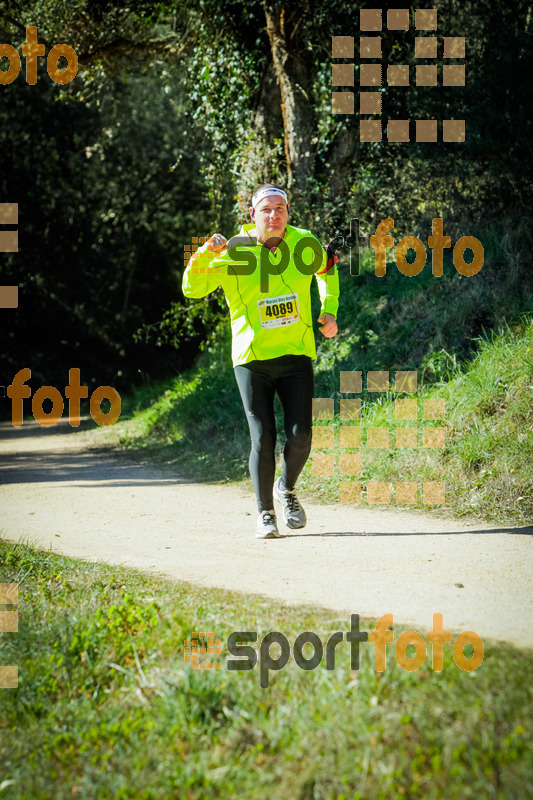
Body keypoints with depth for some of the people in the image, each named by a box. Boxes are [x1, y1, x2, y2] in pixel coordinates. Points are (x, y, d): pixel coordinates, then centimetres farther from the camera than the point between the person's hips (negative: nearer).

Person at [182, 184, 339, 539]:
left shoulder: (304, 244, -1)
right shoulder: (233, 253, -8)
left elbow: (327, 270, 22)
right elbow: (192, 289, -11)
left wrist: (329, 311, 10)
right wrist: (206, 254, -27)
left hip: (297, 355, 2)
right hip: (252, 359, -2)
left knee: (300, 436, -5)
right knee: (262, 438, -3)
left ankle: (287, 489, 25)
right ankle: (265, 513, 12)